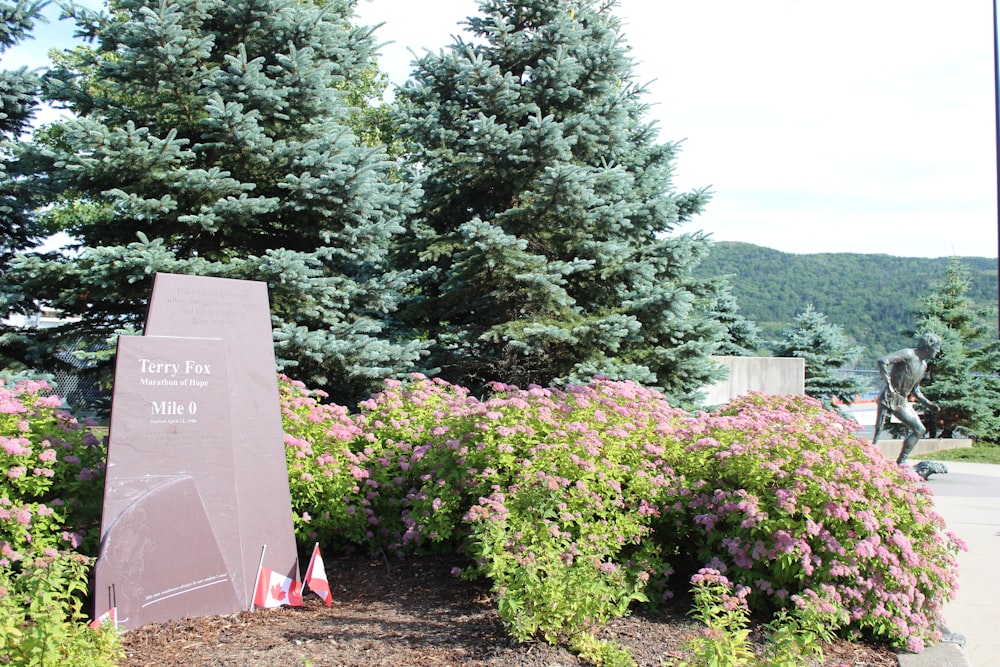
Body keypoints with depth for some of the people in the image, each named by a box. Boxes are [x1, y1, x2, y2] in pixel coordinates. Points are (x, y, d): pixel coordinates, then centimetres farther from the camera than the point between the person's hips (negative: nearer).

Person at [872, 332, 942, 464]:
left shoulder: (924, 365, 15)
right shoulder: (908, 354, -12)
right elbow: (882, 361, -27)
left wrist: (928, 404, 12)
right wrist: (888, 384, -30)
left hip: (902, 402, 9)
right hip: (888, 398, -9)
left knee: (920, 430, 4)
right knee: (878, 431, -14)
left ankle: (901, 461, 7)